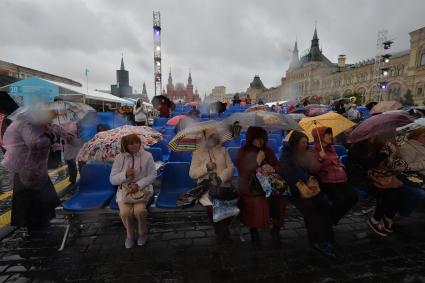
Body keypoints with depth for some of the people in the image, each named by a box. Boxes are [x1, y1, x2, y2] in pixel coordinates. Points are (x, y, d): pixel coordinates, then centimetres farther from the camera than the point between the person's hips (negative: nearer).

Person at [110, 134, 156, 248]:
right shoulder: (119, 157, -3)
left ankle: (143, 233, 9)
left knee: (139, 210, -26)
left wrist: (138, 184, -18)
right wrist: (125, 174, -21)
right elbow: (112, 179, -1)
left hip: (142, 187, -1)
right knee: (125, 212, -24)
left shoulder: (147, 155, -7)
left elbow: (152, 175, -5)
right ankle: (130, 235, 10)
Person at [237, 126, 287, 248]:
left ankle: (276, 230, 0)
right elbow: (243, 173, -6)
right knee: (256, 201, -28)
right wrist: (258, 161, -13)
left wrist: (271, 168, -7)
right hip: (249, 187, -3)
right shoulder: (242, 152, 2)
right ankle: (254, 231, -1)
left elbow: (278, 166, 15)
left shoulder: (268, 150, 14)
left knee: (279, 197, -23)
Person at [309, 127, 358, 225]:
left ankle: (335, 219, 9)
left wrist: (341, 167, 11)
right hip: (326, 181, -7)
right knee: (340, 199, -25)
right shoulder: (313, 151, -5)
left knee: (353, 197, -13)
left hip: (340, 179, 7)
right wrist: (320, 159, -28)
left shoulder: (332, 149, 17)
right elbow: (313, 170, -15)